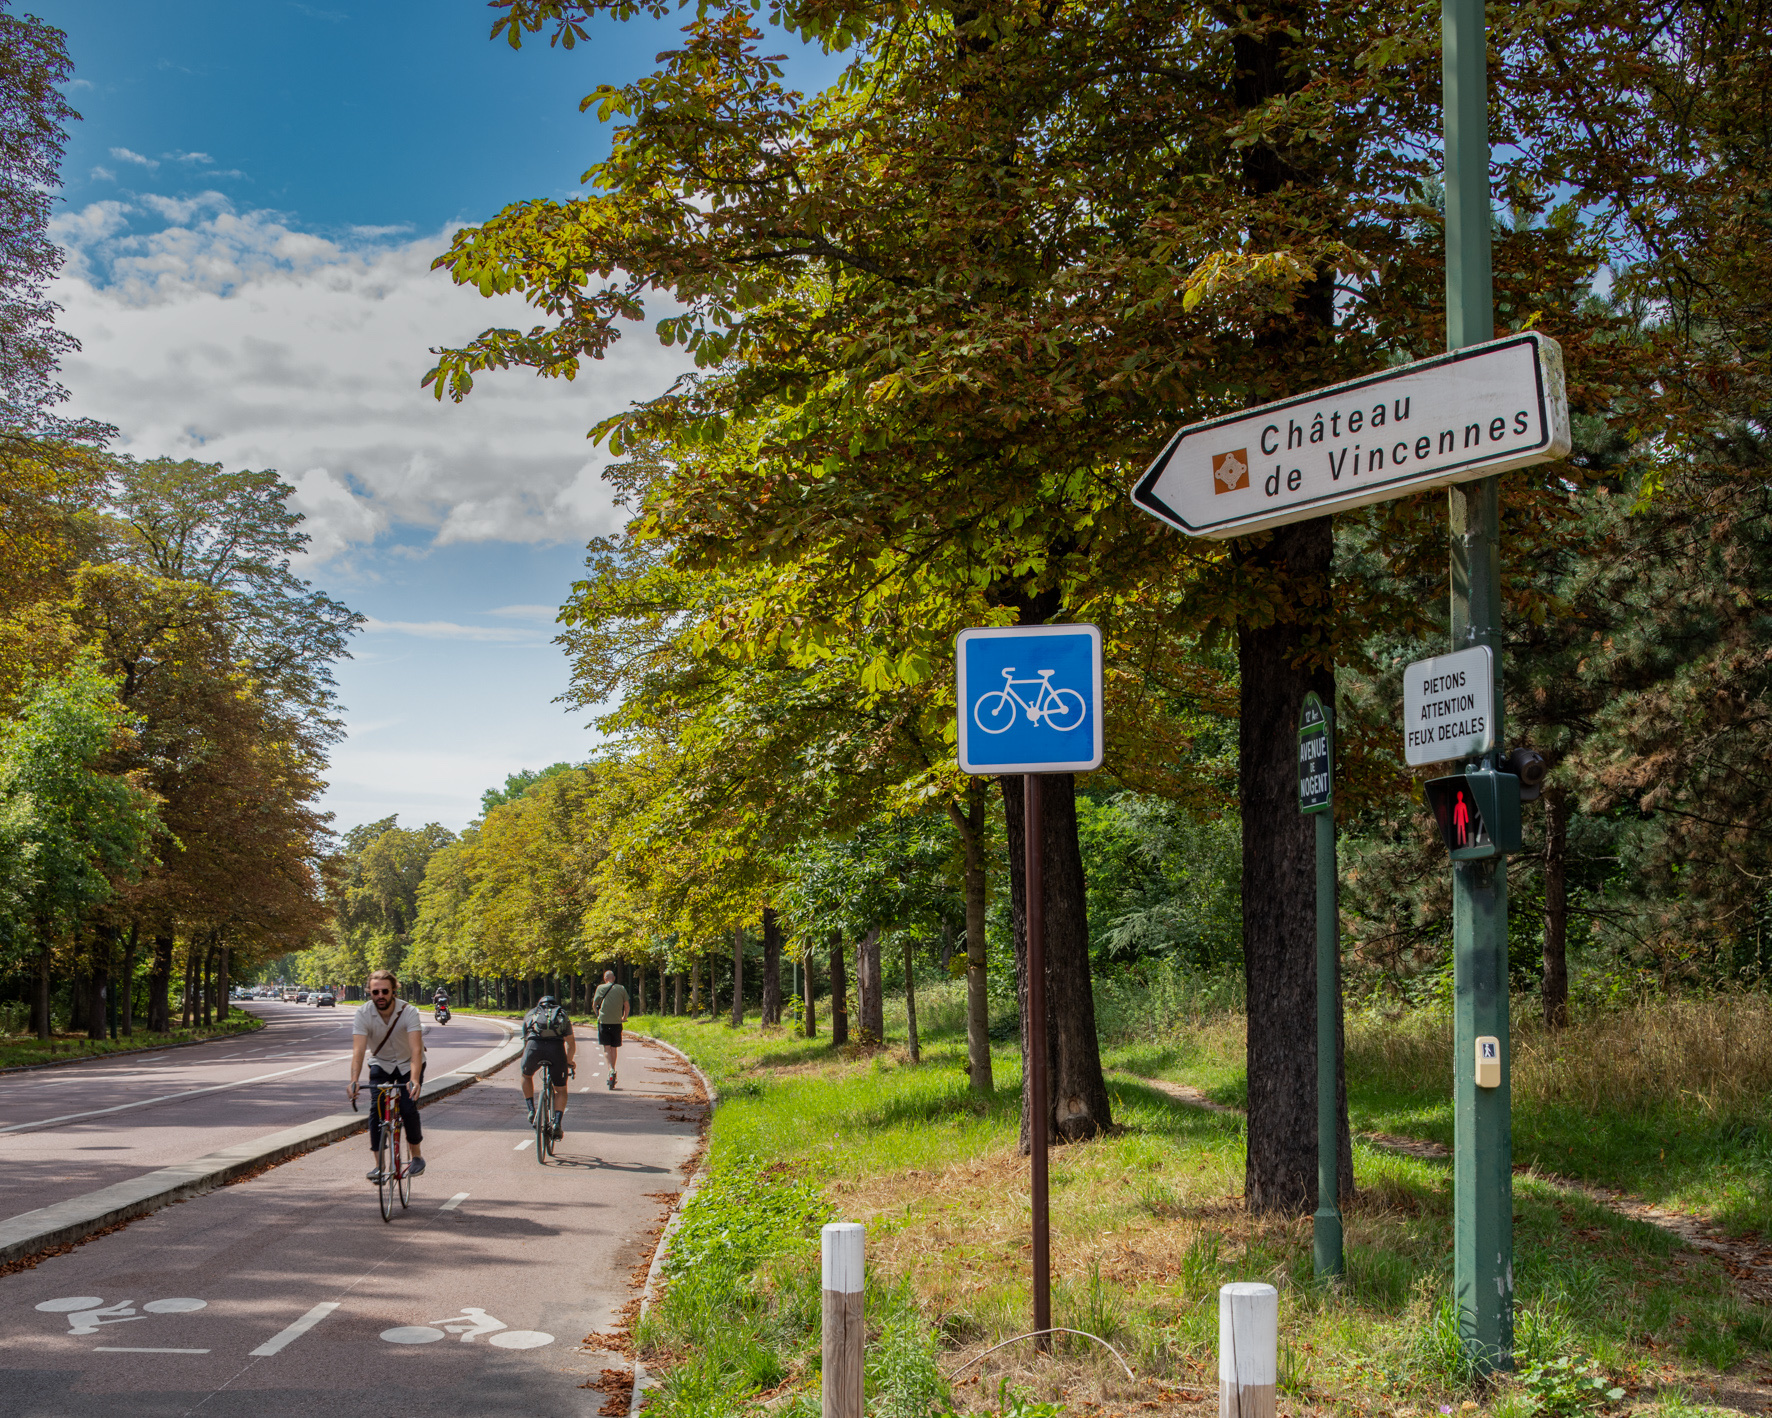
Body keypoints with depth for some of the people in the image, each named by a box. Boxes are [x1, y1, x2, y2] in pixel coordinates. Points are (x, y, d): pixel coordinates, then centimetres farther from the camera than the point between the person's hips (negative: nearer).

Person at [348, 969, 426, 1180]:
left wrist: (414, 1080, -53)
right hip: (380, 1064, 2)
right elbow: (358, 1050, -32)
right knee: (376, 1111, -16)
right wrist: (354, 1081, -48)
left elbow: (416, 1050, -38)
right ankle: (379, 1164, -8)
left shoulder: (408, 1012, -28)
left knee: (408, 1109, -16)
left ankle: (417, 1156, 7)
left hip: (408, 1064, -2)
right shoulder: (362, 1014, -23)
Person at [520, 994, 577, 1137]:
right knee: (561, 1090, 17)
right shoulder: (562, 1015, 30)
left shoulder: (530, 1014, 31)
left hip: (534, 1046, 0)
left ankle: (531, 1111, 23)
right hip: (556, 1047, 0)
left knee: (526, 1075, 33)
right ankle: (557, 1123, -3)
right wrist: (569, 1061, 48)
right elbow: (571, 1043, 30)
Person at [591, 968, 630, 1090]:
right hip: (616, 1021, 2)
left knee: (606, 1047, -2)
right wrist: (624, 1017, 27)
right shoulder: (621, 989, 5)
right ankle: (613, 1070, 18)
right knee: (614, 1047, 14)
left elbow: (594, 1005, 10)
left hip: (604, 1021, -2)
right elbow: (627, 1006, 8)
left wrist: (598, 1014, 30)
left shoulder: (601, 988, 1)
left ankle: (611, 1069, -21)